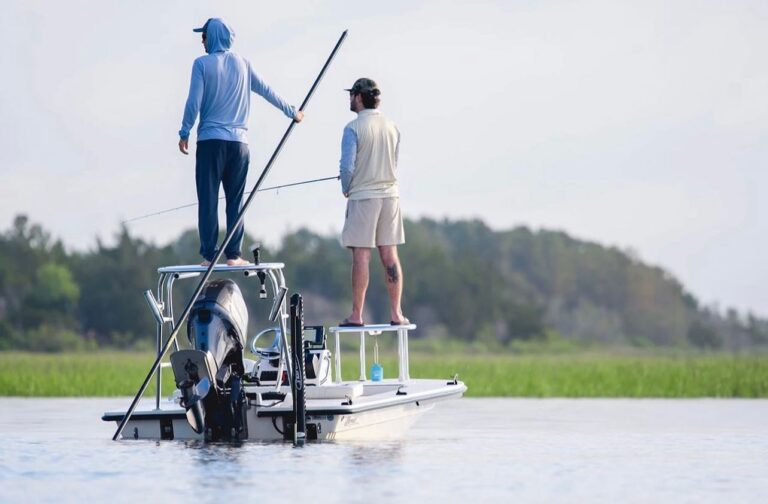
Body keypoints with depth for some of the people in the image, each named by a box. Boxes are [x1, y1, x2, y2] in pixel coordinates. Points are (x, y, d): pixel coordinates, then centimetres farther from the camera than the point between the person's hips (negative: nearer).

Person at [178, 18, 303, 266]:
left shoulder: (202, 64, -2)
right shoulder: (242, 64, 10)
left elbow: (194, 101, -7)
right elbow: (267, 91, 17)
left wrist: (184, 133, 2)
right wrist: (292, 112, 29)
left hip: (210, 140, -3)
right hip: (238, 143, 3)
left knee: (208, 200, -1)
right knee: (235, 201, 6)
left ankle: (209, 254, -5)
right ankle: (233, 255, 1)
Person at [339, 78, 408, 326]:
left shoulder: (353, 128, -10)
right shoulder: (392, 127, 8)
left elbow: (347, 167, -13)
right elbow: (394, 164, 13)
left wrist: (346, 189, 4)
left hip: (363, 196, -5)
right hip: (389, 194, 5)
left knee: (361, 256, -3)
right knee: (390, 255, 7)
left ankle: (356, 315, -1)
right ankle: (396, 313, 5)